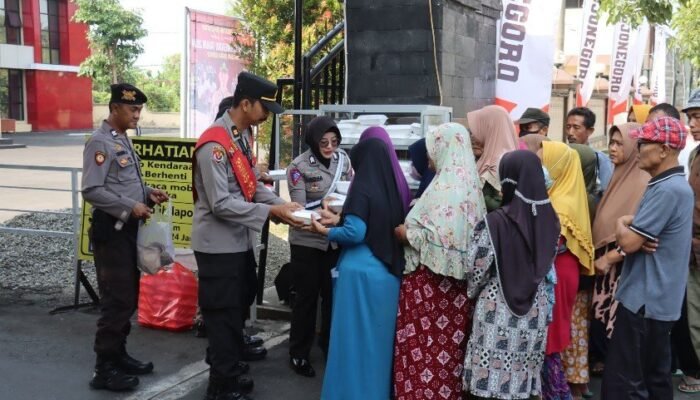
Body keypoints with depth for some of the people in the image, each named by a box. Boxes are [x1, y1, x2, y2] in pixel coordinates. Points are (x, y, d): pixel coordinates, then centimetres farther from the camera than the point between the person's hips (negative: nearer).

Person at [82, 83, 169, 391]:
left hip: (128, 228, 10)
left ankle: (118, 355, 29)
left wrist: (147, 193, 5)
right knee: (117, 300, -5)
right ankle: (104, 369, 4)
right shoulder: (100, 142, -15)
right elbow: (91, 191, -22)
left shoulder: (124, 140, 15)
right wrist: (130, 207, -21)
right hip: (111, 229, -10)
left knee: (129, 297, 16)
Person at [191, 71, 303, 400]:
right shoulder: (215, 144, -22)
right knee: (224, 314, 2)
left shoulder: (242, 135, 8)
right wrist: (270, 212, -25)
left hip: (239, 240, 9)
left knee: (239, 307, 20)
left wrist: (282, 204, -4)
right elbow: (221, 203, -25)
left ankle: (228, 373, 36)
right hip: (218, 244, -9)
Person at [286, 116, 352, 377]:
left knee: (333, 294, 15)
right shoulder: (299, 166, -13)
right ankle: (298, 354, 23)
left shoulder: (343, 160, -2)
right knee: (307, 297, 6)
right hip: (307, 241, -4)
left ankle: (330, 345, 36)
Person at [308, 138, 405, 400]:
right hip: (389, 272, 7)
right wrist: (340, 218, 23)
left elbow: (355, 233, -18)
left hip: (361, 273, -7)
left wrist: (324, 231, -2)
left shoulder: (363, 189, -12)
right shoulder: (394, 188, 7)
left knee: (355, 337, 4)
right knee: (379, 336, 15)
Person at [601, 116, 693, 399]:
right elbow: (636, 238, 17)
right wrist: (630, 229, -5)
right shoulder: (674, 185, 13)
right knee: (655, 377, 17)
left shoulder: (667, 189, -21)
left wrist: (621, 224, -1)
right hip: (658, 299, 10)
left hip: (645, 300, -10)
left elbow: (628, 242, -22)